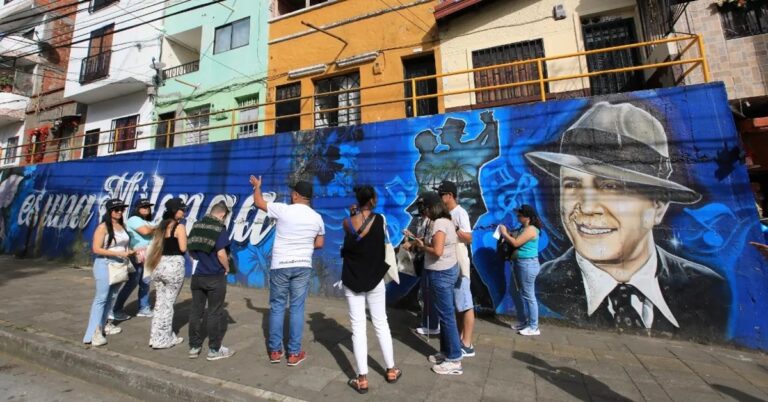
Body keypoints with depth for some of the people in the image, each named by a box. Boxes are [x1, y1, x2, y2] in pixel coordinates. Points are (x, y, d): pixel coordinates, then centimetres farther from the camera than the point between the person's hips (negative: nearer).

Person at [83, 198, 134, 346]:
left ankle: (102, 326, 25)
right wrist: (118, 253, -21)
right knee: (101, 298, -5)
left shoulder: (122, 226, 7)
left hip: (119, 266, 6)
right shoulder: (103, 227, -12)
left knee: (110, 297, 14)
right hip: (105, 265, -6)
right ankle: (93, 333, 1)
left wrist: (129, 252, 0)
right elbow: (96, 249, -16)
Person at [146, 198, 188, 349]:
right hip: (174, 265, -7)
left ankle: (156, 336, 26)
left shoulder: (162, 225, 12)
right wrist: (186, 238, 2)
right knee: (168, 303, 5)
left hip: (160, 264, 7)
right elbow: (183, 248, -14)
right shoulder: (179, 226, -11)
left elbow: (158, 245, 11)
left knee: (160, 303, 16)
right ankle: (163, 339, 15)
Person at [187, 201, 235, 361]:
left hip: (197, 275, 7)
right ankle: (214, 349, 14)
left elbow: (190, 249, 13)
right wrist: (227, 268, -5)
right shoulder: (220, 228, -15)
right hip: (215, 277, -6)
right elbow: (221, 253, -20)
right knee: (215, 313, 4)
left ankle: (194, 347, 25)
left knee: (196, 311, 14)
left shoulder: (196, 225, 6)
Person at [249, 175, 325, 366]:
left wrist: (257, 186, 26)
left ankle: (275, 351, 22)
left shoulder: (283, 210, -8)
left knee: (277, 307, 12)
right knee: (297, 308, 7)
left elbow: (258, 202, 8)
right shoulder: (317, 218, 0)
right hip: (303, 266, 2)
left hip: (280, 266, -1)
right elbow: (319, 244, 7)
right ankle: (294, 353, 14)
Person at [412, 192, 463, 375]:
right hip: (449, 269, 10)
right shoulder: (447, 221, 10)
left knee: (446, 315, 0)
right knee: (445, 314, 18)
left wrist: (422, 245, -11)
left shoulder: (439, 224, -19)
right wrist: (423, 243, 7)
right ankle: (446, 352, 31)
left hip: (440, 273, -10)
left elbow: (437, 251, -27)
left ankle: (454, 360, 13)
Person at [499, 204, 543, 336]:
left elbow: (515, 243, -23)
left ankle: (533, 327, 10)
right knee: (522, 295, 17)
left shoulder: (530, 229, -18)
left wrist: (504, 233, -11)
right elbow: (517, 241, 17)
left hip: (528, 265, -10)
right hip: (520, 264, 10)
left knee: (529, 296, -1)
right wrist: (508, 234, 5)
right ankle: (523, 322, 29)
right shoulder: (524, 228, 13)